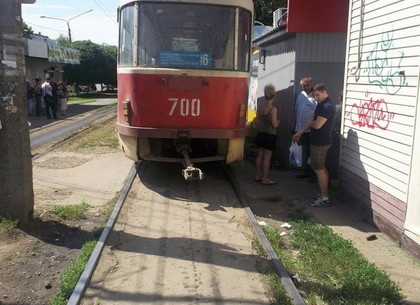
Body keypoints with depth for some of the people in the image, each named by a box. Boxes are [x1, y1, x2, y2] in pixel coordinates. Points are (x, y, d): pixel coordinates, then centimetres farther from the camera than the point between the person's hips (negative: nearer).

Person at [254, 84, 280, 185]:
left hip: (261, 134, 6)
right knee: (267, 157, 0)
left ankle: (258, 176, 24)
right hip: (270, 136, -6)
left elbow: (257, 122, 8)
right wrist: (278, 121, 3)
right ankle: (265, 179, 7)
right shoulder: (273, 109, -17)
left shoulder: (260, 108, 1)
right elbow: (275, 124, -17)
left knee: (260, 155, 14)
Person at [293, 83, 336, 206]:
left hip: (320, 142, -10)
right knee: (321, 168, 17)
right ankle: (323, 193, 27)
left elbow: (317, 125, -28)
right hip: (319, 141, 10)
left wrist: (310, 123, -5)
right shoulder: (322, 104, 12)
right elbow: (313, 121, 17)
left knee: (318, 169, -4)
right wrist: (300, 132, 15)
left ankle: (324, 198, 3)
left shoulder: (327, 106, -22)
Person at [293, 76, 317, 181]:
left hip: (312, 129, -7)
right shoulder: (300, 95, 10)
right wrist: (296, 125, 16)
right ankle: (306, 171, 28)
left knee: (312, 152, 1)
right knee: (304, 151, 16)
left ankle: (313, 174, 10)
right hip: (301, 128, 7)